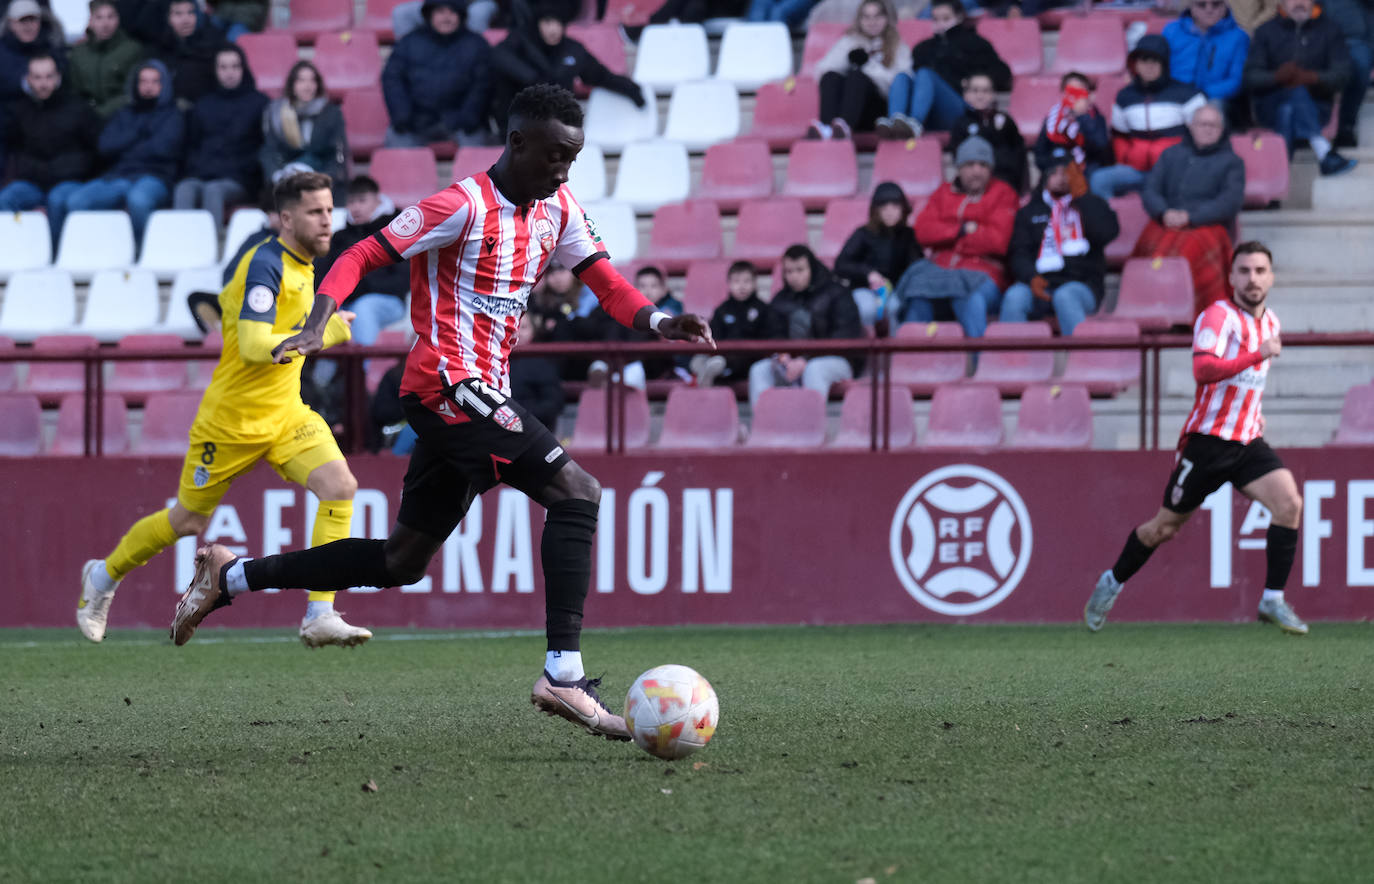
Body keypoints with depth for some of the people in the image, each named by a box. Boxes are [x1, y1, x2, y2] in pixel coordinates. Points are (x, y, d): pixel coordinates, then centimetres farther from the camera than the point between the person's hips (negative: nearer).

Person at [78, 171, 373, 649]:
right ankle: (105, 575, 37)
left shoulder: (302, 265, 7)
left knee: (340, 486, -18)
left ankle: (319, 617, -19)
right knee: (187, 521, 9)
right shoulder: (265, 266, -22)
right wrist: (321, 335, -36)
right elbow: (253, 346, -33)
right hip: (232, 420, -7)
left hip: (285, 415, 7)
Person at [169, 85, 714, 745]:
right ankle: (563, 674, -22)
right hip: (449, 385, -9)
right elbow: (363, 256, -12)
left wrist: (658, 323, -10)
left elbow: (605, 283, 10)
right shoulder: (464, 206, -13)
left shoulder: (557, 210, 10)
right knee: (576, 492, -19)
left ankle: (230, 577, 25)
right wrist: (318, 324, -26)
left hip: (480, 396, 9)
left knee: (402, 562, 14)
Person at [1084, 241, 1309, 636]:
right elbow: (1203, 369, -31)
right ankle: (1112, 583, 31)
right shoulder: (1219, 315, -14)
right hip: (1208, 440, -6)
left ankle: (1273, 600, -12)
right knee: (1165, 526, 6)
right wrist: (1257, 356, -36)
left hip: (1248, 441, 6)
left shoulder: (1269, 321, 11)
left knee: (1289, 502, -18)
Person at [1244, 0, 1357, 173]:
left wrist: (1313, 78, -22)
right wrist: (1277, 76, -21)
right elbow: (1251, 77, 1)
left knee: (1288, 110, -32)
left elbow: (1341, 74, -2)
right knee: (1297, 93, -33)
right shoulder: (1267, 31, 12)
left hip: (1315, 108, 1)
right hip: (1270, 106, -1)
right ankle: (1325, 154, -48)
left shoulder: (1329, 31, 12)